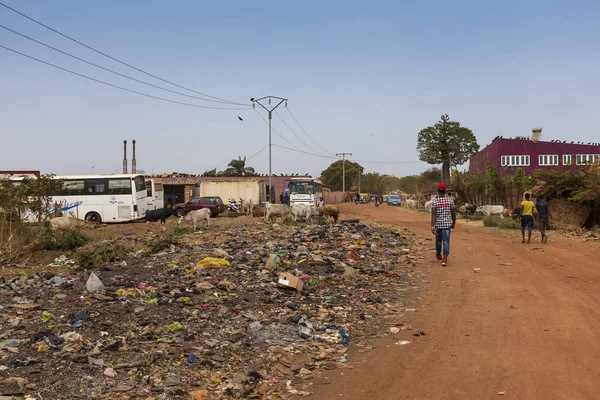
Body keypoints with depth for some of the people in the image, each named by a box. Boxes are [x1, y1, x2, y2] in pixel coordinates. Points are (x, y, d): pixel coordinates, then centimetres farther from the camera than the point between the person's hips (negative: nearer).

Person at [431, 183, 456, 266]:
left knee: (438, 240, 19)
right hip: (447, 224, 0)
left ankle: (439, 255, 39)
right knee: (446, 241, -1)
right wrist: (454, 222, 17)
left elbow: (433, 215, -16)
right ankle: (444, 259, -12)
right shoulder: (450, 200, -3)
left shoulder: (435, 201, -8)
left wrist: (432, 226, -18)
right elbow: (453, 213, 3)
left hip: (438, 224, 1)